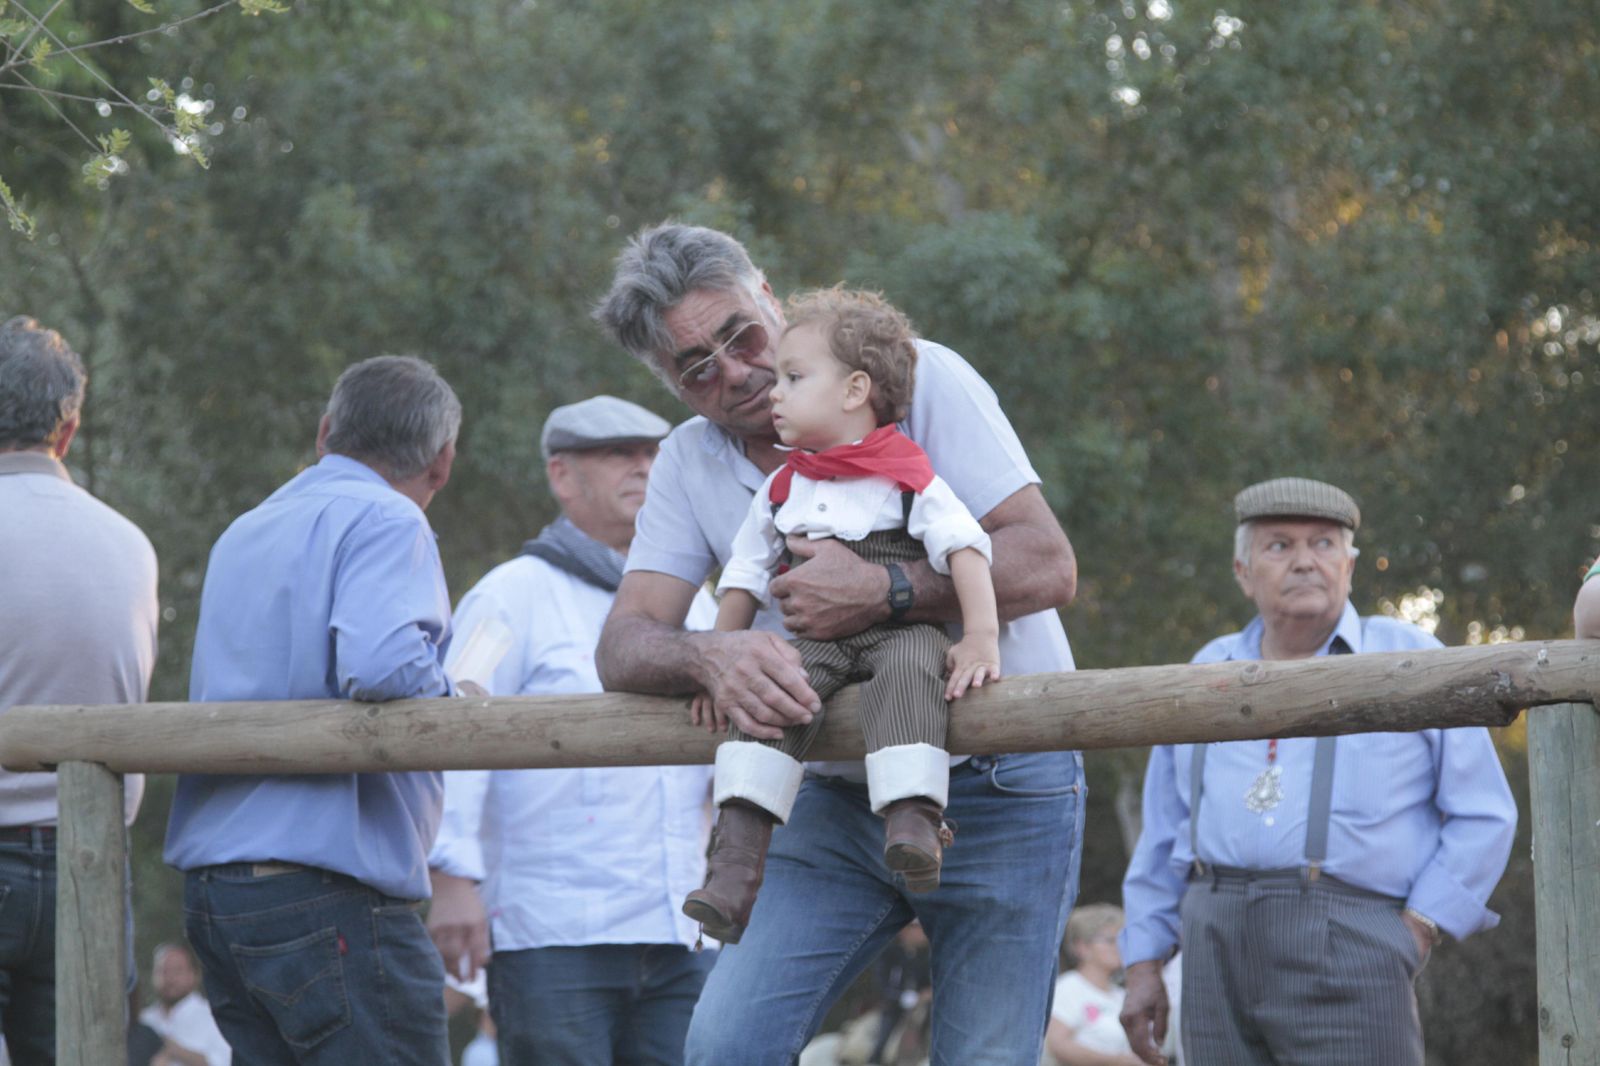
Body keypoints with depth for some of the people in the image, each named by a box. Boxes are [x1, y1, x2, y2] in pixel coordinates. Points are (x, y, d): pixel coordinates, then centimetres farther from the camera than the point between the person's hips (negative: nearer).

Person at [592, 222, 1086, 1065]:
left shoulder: (919, 379, -8)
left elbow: (1045, 564, -16)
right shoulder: (689, 466, 5)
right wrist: (710, 658, -30)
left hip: (997, 791, -4)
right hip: (839, 798, 4)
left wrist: (883, 593, -31)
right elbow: (623, 646, -6)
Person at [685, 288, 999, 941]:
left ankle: (911, 820, -50)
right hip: (815, 640, 3)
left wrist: (981, 637, -18)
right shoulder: (782, 489, 16)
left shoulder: (908, 476, 2)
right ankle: (737, 853, -36)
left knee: (906, 672, -37)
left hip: (900, 631, -3)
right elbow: (745, 577, 21)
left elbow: (964, 549, -6)